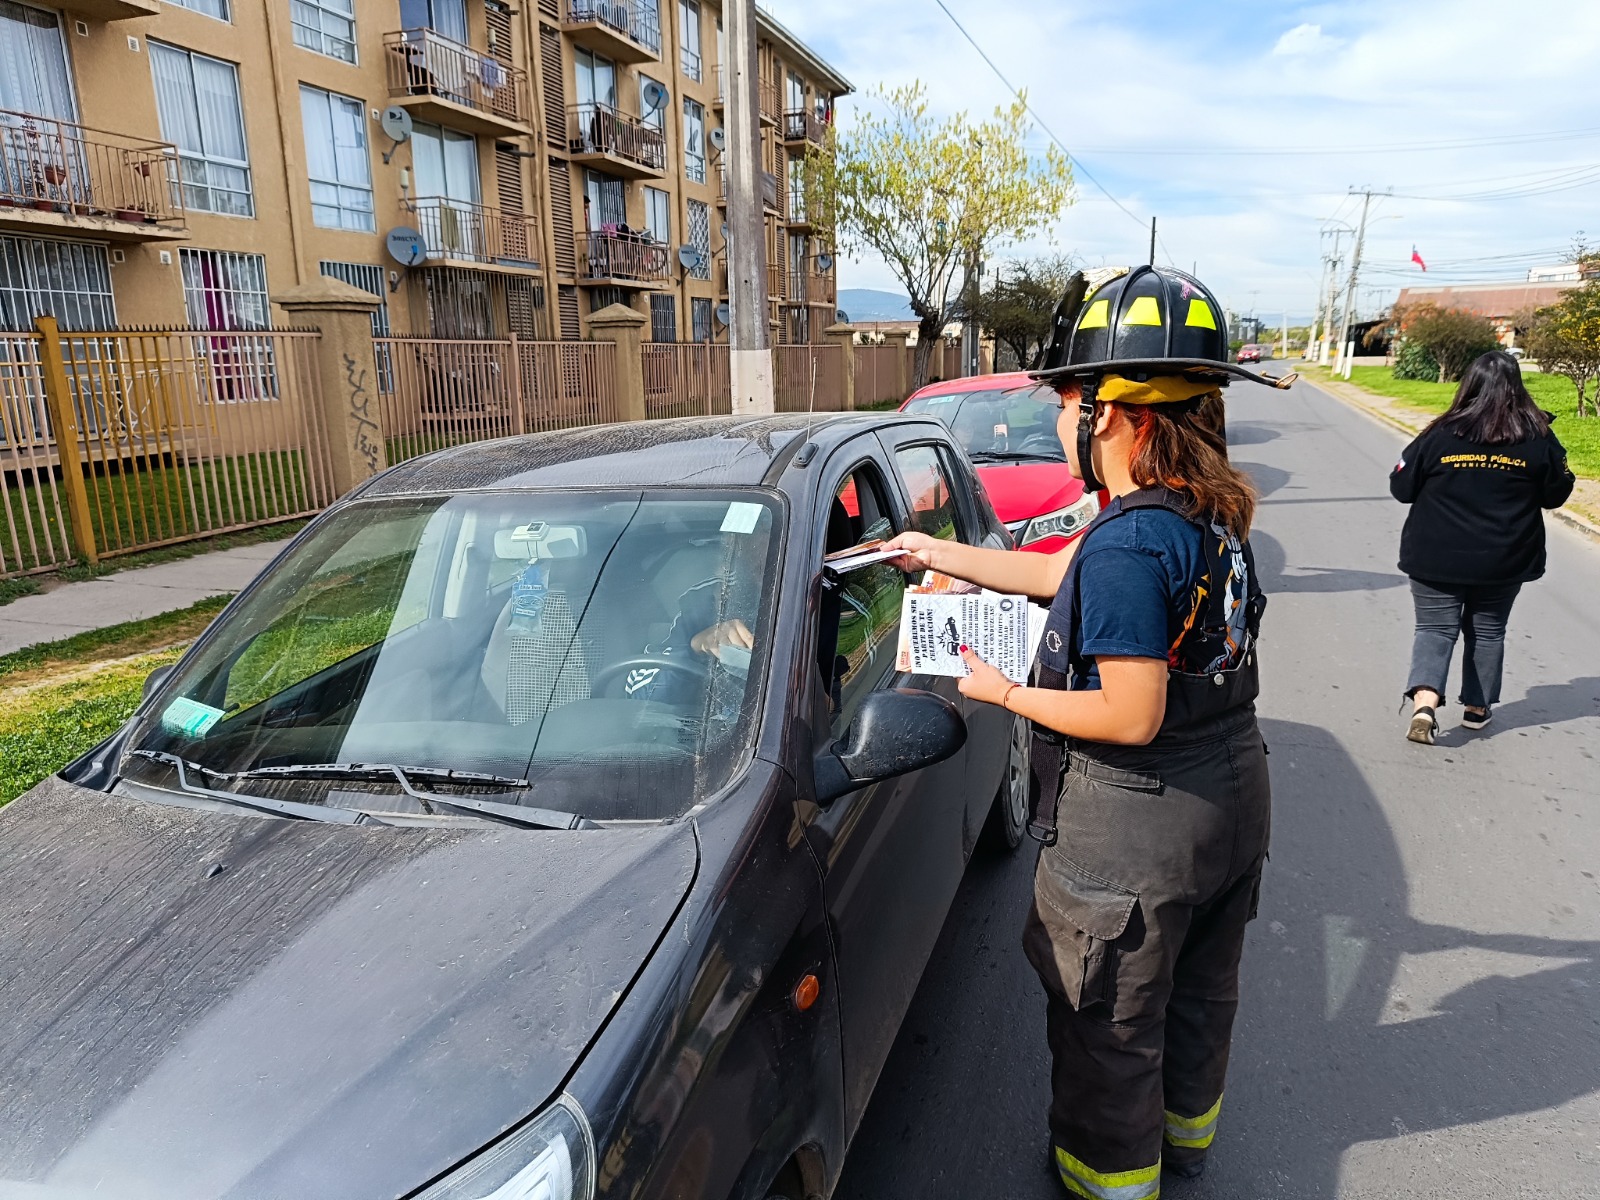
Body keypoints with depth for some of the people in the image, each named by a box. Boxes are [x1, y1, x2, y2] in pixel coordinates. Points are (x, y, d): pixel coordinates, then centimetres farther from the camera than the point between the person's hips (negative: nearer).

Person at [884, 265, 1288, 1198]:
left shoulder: (1130, 542, -29)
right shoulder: (1212, 513, 1)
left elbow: (1132, 717, -28)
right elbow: (1062, 573, 10)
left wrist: (1003, 692, -14)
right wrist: (940, 554, 16)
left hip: (1137, 830, -9)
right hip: (1233, 802, 9)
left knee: (1108, 1024, 15)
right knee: (1200, 989, 29)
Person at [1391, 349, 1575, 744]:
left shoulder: (1441, 434, -10)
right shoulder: (1538, 437, -5)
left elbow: (1401, 488, -3)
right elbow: (1557, 494, 5)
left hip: (1436, 558, -2)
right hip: (1505, 561, 2)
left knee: (1435, 628, 6)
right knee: (1488, 631, 18)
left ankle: (1424, 702, -15)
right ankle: (1477, 708, 29)